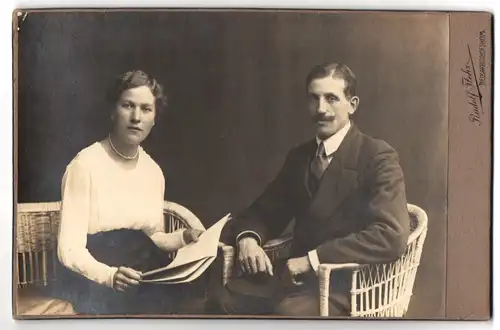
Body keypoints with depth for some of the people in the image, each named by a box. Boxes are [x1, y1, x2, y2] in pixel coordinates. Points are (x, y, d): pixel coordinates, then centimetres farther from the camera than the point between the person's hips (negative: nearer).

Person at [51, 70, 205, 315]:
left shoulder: (154, 171, 6)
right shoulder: (85, 165, -12)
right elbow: (69, 249, -14)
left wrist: (184, 237, -2)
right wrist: (109, 275, -30)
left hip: (144, 280, 5)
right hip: (94, 284, -5)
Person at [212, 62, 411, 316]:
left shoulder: (378, 156, -7)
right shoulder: (299, 156, 12)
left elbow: (391, 236, -19)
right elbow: (265, 212, 16)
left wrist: (313, 259, -23)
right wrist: (247, 238, -8)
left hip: (347, 283, -5)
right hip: (297, 274, 6)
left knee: (289, 312, -33)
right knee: (224, 300, -19)